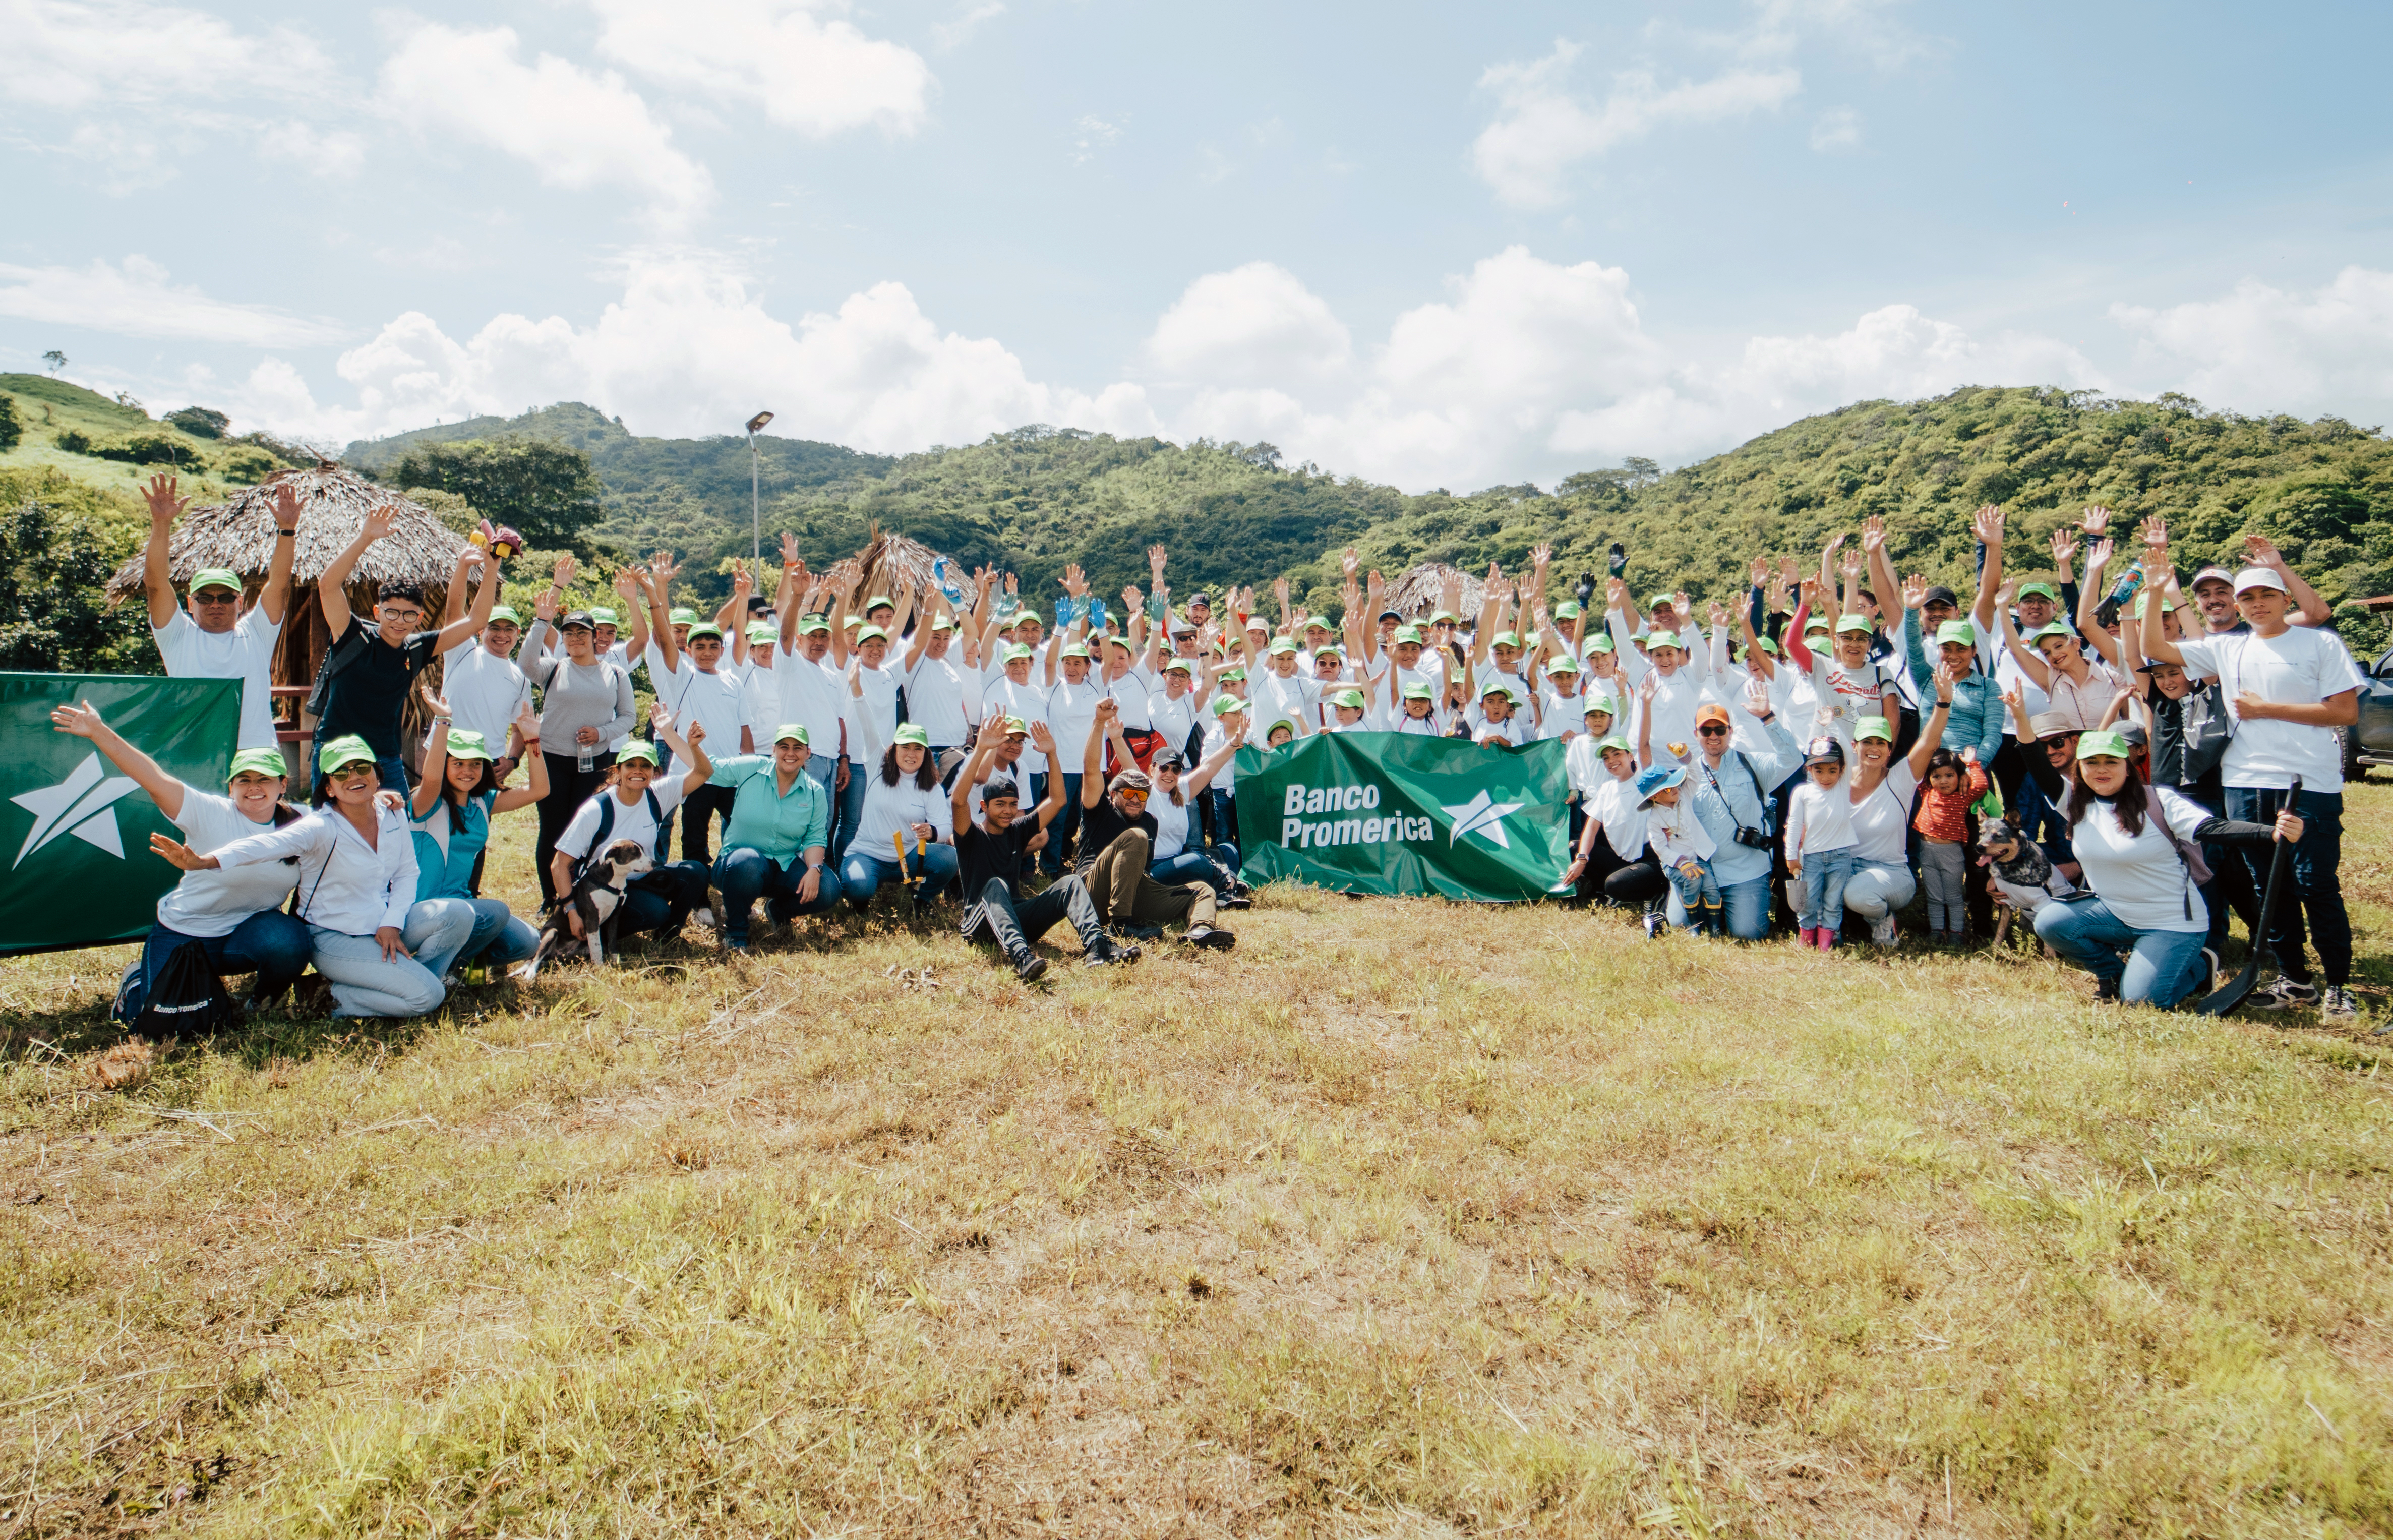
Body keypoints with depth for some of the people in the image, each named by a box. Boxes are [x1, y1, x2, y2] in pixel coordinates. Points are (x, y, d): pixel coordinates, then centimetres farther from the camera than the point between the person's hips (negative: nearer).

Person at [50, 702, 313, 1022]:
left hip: (249, 929, 1)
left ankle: (263, 999, 3)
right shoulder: (211, 814, -14)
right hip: (184, 933, -1)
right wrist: (99, 732, -31)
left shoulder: (299, 825, -5)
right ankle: (138, 980, 30)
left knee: (288, 942, -33)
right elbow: (154, 778, -23)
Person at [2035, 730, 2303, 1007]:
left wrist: (2274, 834, -44)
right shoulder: (2077, 802, -3)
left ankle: (2200, 965, 20)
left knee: (2137, 1000, -13)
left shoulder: (2158, 802, -15)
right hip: (2113, 912, 4)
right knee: (2049, 921, -20)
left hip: (2173, 925, -4)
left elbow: (2215, 828, -27)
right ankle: (2114, 972, 8)